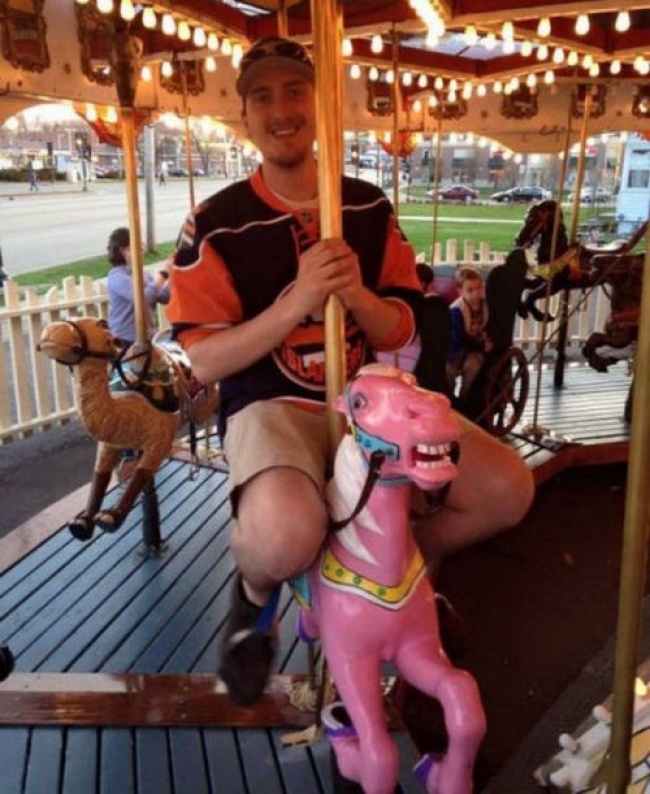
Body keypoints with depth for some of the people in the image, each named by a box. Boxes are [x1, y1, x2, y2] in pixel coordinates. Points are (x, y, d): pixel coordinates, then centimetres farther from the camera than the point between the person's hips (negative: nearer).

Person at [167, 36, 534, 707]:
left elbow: (400, 333, 5)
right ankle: (255, 590, 3)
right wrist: (296, 302, -23)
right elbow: (205, 363, -10)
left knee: (506, 487, -10)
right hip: (270, 406, -4)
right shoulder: (215, 225, -7)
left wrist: (357, 295, -18)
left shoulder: (370, 207, 5)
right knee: (287, 535, -38)